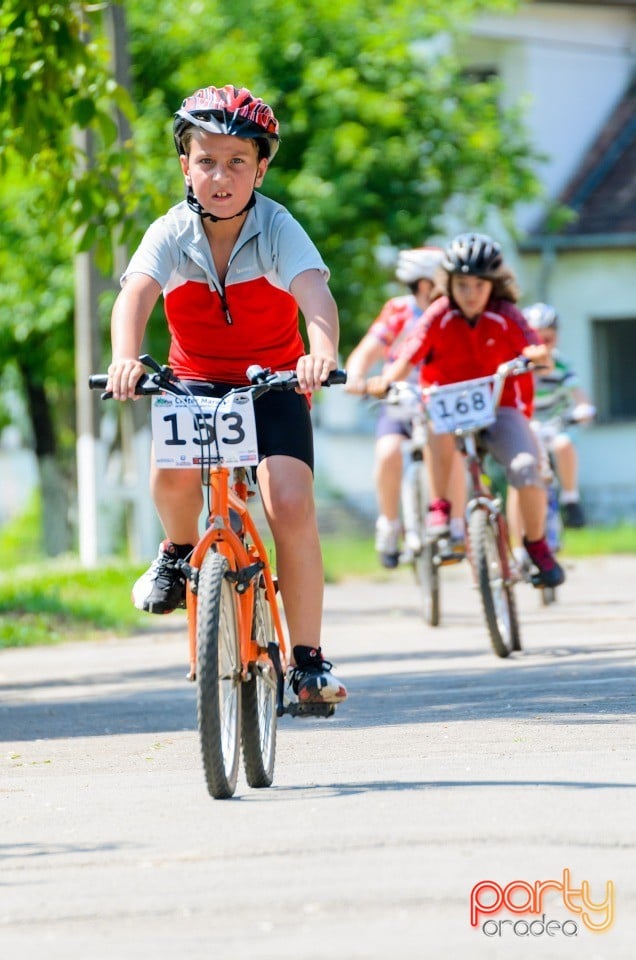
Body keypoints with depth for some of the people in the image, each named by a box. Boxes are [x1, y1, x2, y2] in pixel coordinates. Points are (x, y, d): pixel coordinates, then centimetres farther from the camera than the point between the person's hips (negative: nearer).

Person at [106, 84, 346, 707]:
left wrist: (322, 352, -58)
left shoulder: (277, 229, -18)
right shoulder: (172, 233, -15)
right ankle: (181, 550, 6)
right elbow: (136, 294, -32)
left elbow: (315, 294, -36)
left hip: (274, 382, -1)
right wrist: (126, 357, -54)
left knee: (290, 503, -20)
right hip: (196, 381, 1)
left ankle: (307, 659, -7)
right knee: (172, 475, -30)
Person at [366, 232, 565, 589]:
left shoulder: (506, 316, -7)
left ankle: (537, 543, 1)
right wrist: (387, 381, -40)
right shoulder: (439, 316, -8)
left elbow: (531, 346, -23)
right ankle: (441, 506, -21)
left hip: (501, 406, 0)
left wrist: (536, 355, -48)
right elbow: (410, 354, -20)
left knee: (526, 467, -25)